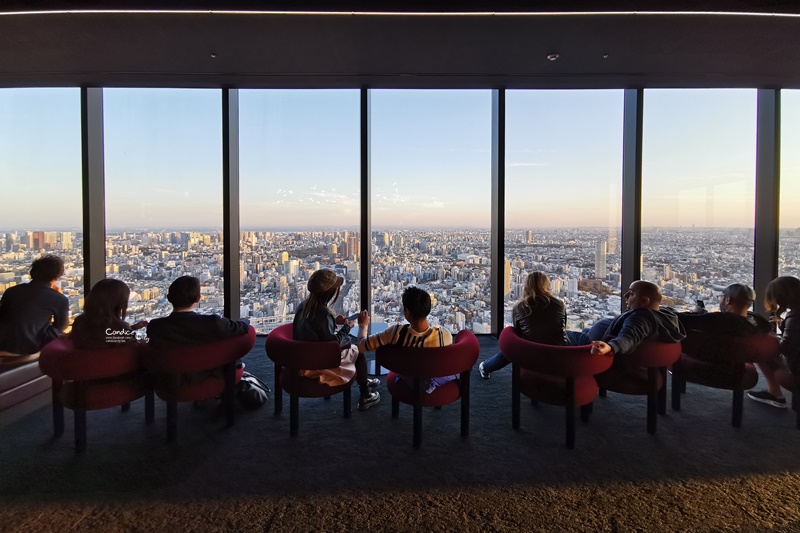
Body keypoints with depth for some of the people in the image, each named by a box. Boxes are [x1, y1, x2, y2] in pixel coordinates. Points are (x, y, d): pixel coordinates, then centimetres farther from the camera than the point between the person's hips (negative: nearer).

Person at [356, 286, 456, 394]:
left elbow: (361, 346, -22)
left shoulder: (396, 332, -35)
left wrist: (363, 324, -1)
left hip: (409, 381, 1)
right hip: (438, 380, -1)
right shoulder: (444, 335, -34)